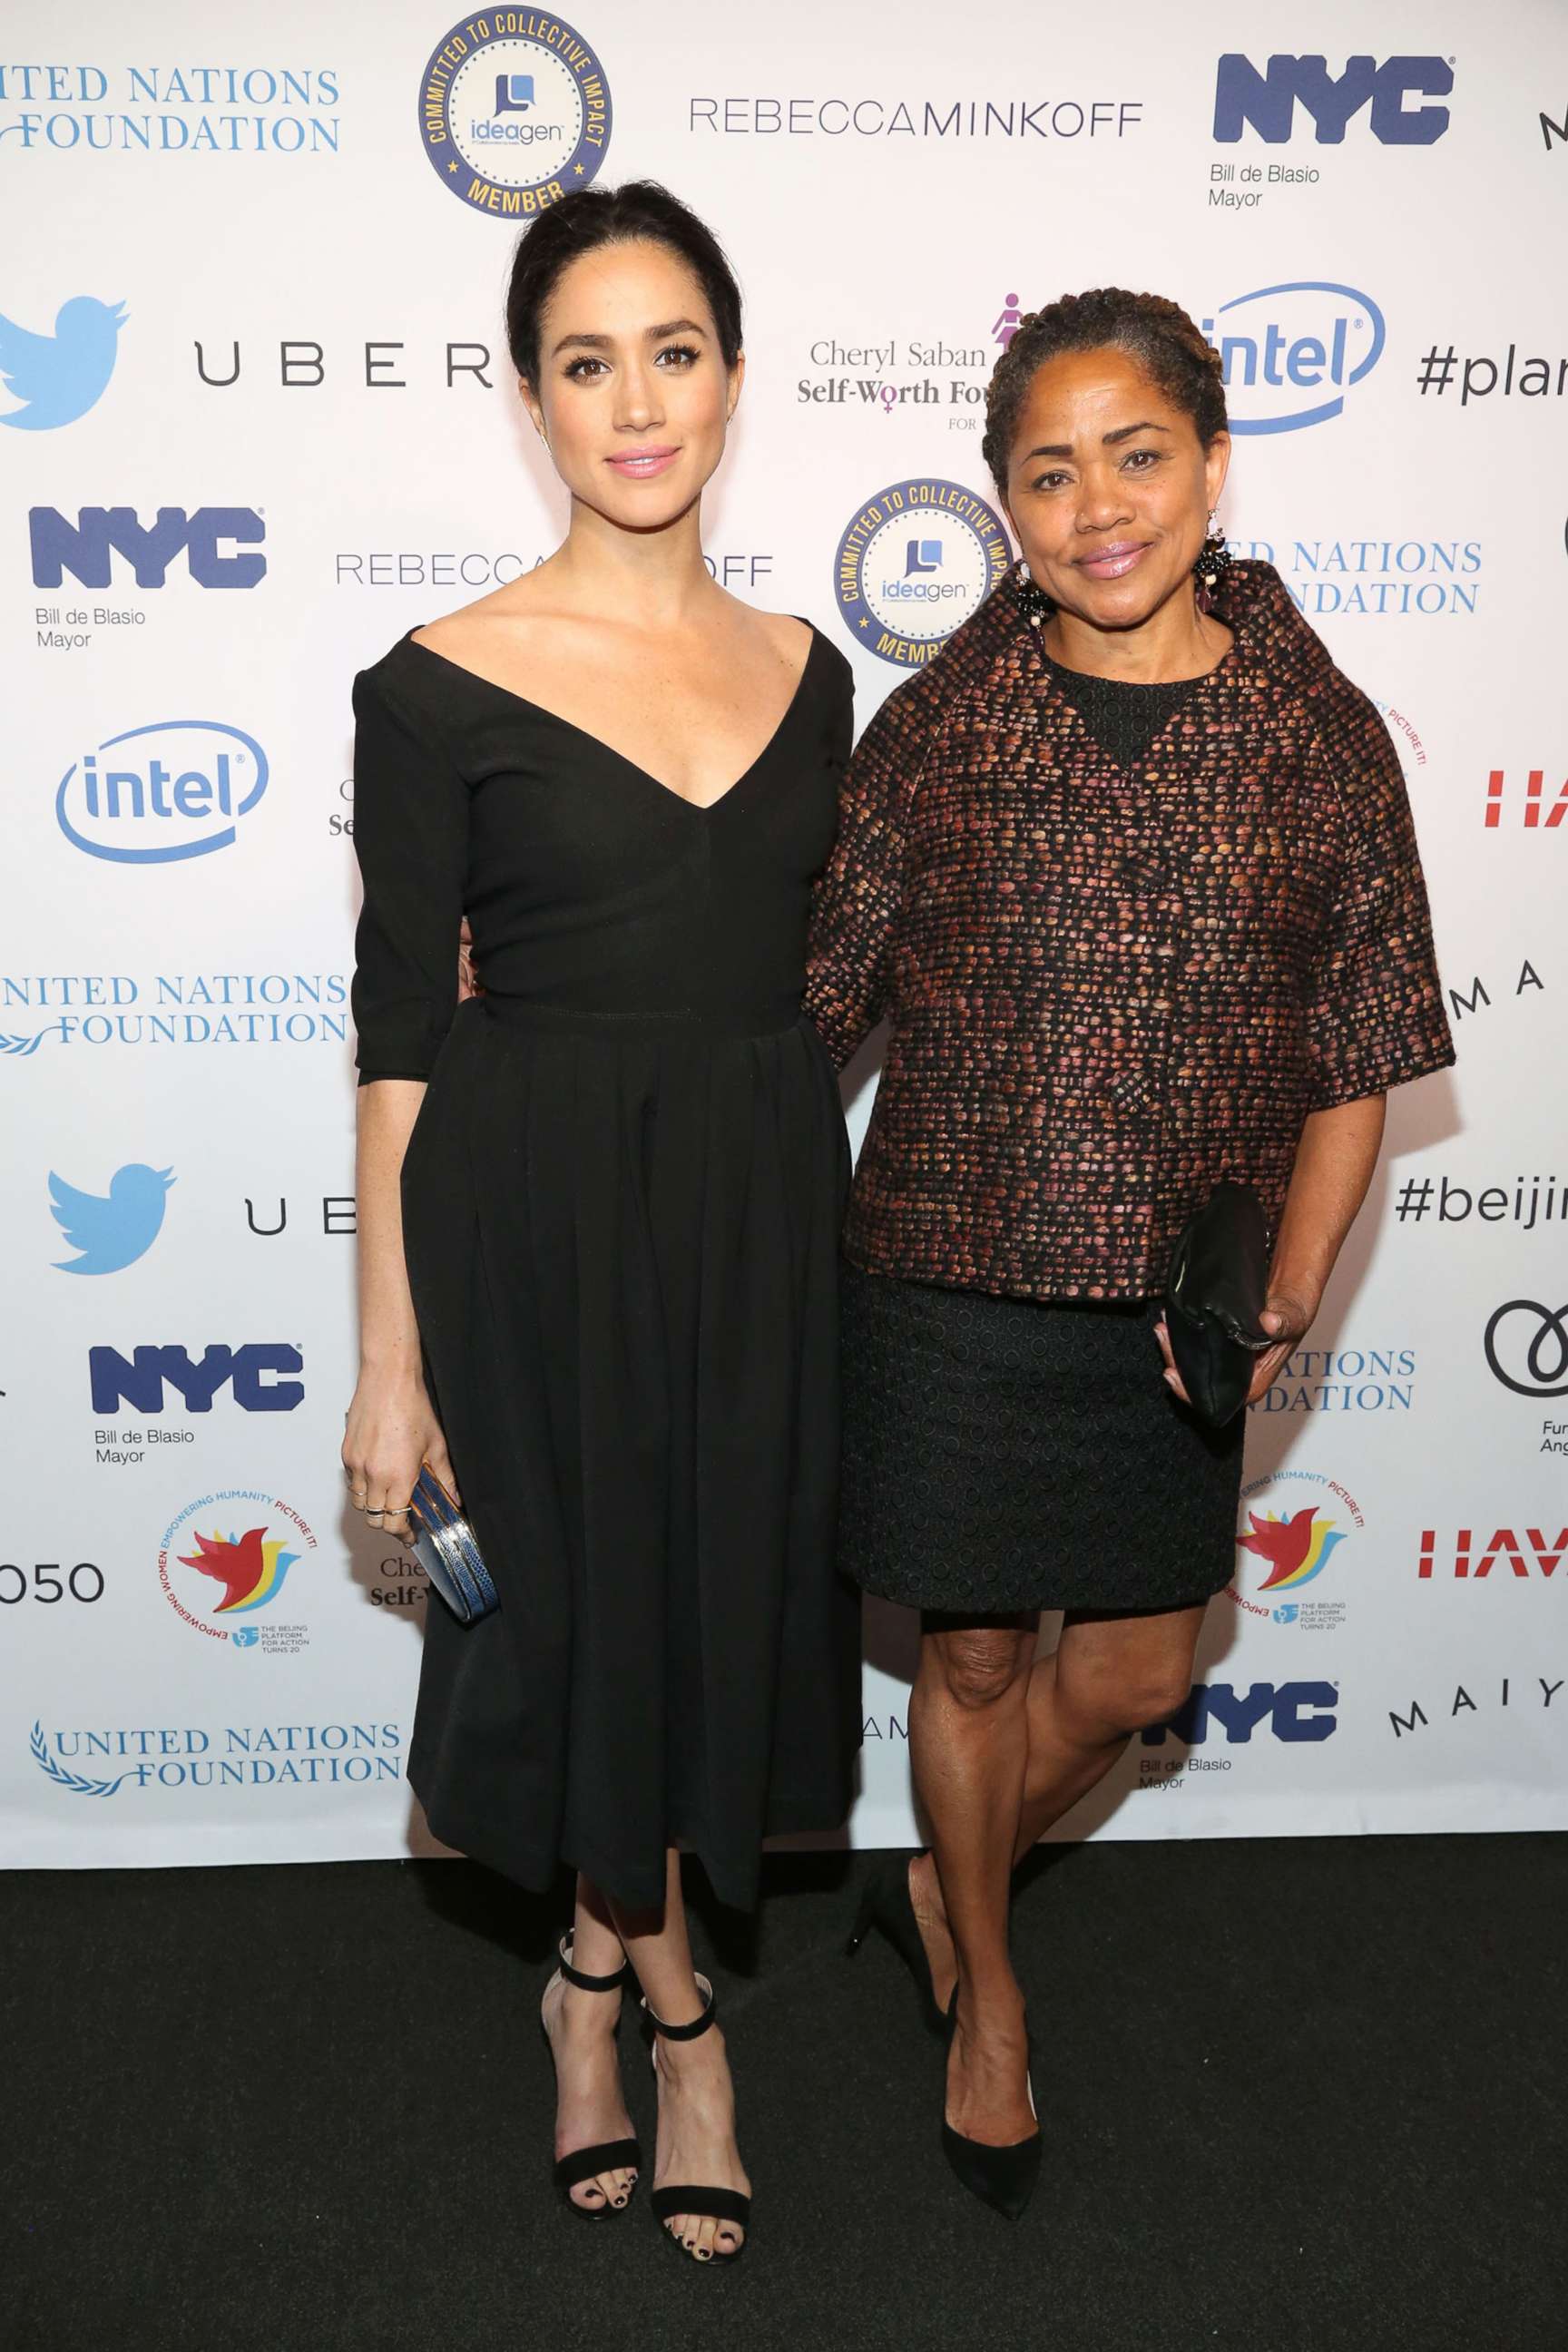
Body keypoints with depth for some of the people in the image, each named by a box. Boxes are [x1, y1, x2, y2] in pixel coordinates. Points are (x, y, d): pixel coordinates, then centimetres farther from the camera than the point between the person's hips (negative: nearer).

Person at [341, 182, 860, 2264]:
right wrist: (390, 1354, -8)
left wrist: (835, 1237, 11)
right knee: (591, 1604, 10)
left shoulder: (801, 667, 6)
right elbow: (401, 1033, -7)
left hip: (764, 1209, 5)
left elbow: (802, 974, 12)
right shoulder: (443, 683, -8)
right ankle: (669, 1997, 38)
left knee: (724, 1598, 14)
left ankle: (599, 1970, 41)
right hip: (539, 1213, -4)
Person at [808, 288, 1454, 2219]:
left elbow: (1356, 1068, -1)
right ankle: (983, 1987, 41)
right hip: (946, 1280, -1)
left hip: (1174, 1311, 2)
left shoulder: (1321, 738, -5)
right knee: (974, 1652, 14)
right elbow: (812, 1006, -1)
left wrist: (1287, 1295, -13)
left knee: (1134, 1676, 15)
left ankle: (940, 1885, 47)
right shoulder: (938, 725, -6)